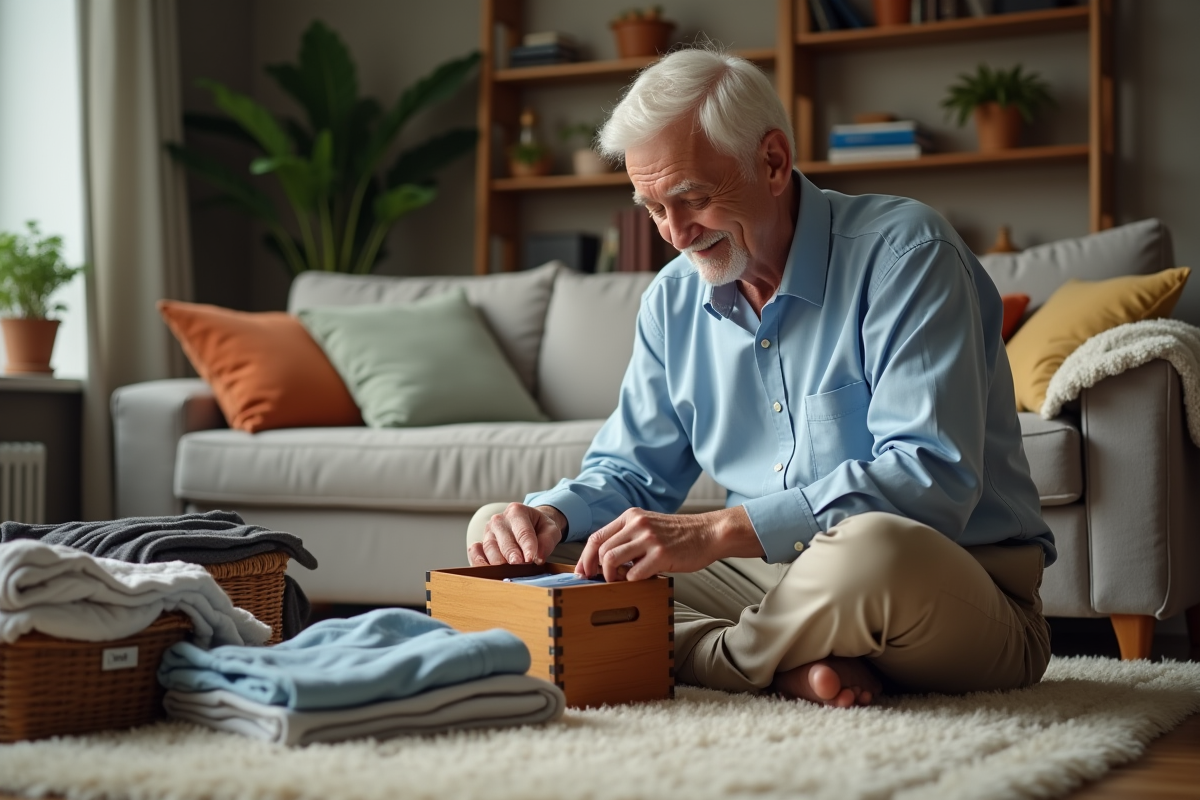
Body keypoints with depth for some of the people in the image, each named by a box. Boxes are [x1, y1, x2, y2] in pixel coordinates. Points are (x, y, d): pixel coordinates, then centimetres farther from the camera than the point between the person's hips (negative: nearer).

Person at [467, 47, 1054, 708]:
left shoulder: (903, 253, -14)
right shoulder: (673, 301, 8)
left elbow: (931, 478, -26)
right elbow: (628, 473, 15)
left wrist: (719, 530, -33)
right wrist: (550, 516, -9)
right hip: (772, 579, 6)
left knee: (872, 552, -44)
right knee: (503, 536, -1)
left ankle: (725, 659, -10)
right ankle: (785, 667, -17)